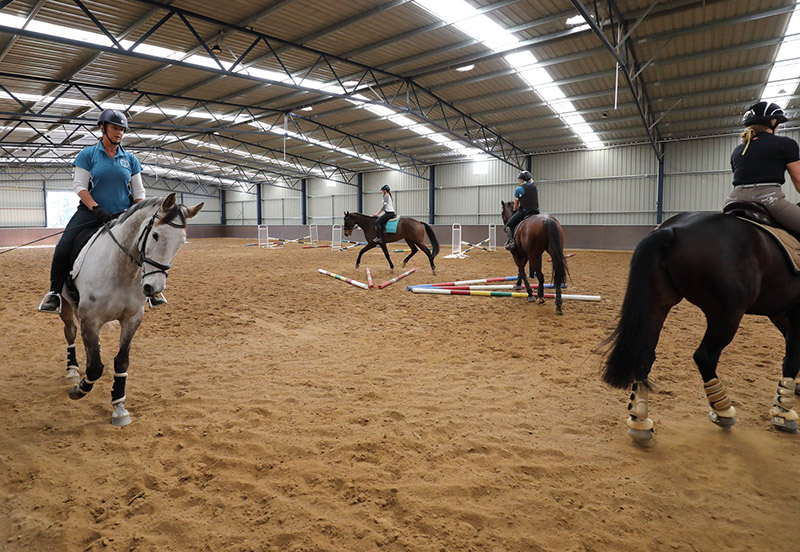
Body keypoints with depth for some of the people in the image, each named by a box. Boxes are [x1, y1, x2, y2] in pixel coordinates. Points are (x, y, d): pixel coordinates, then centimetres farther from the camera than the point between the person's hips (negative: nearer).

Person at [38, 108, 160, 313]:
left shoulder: (129, 159, 8)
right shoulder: (87, 154, 1)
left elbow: (139, 192, 8)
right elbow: (79, 186, -6)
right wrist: (97, 209, -20)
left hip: (122, 214, 2)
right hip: (91, 212, -2)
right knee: (63, 248, -17)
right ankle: (55, 292, 4)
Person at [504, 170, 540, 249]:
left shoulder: (519, 189, -3)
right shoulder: (535, 188, 13)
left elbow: (516, 203, 7)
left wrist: (515, 211, 25)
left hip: (523, 212, -5)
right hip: (535, 212, 5)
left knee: (508, 225, 5)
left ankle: (511, 240, -16)